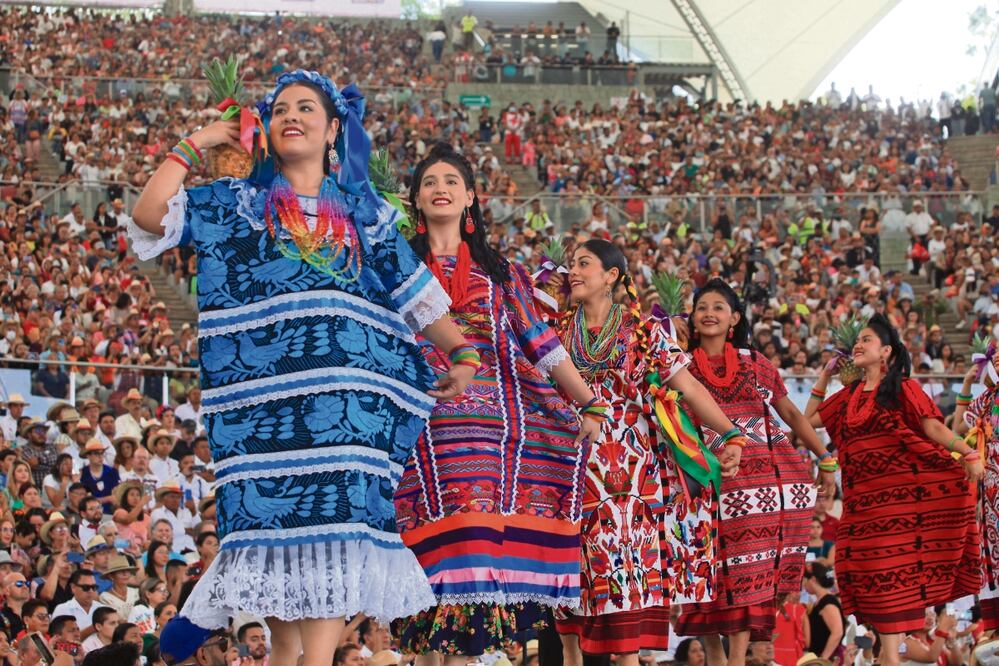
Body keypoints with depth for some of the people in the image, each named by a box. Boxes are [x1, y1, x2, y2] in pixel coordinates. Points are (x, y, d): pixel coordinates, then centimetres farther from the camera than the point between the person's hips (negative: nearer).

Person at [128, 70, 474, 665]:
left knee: (337, 513, -11)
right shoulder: (236, 203, 14)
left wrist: (463, 350, 13)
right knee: (271, 510, -6)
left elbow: (416, 292, 19)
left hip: (347, 390, 1)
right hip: (264, 387, 0)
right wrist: (194, 146, 7)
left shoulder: (365, 212, 18)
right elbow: (149, 215, 1)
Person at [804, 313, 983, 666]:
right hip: (866, 497, 5)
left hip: (905, 489, -4)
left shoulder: (902, 388, 0)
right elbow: (810, 419, 21)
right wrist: (824, 376, 19)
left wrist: (967, 453, -23)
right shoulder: (849, 395, 16)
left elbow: (933, 427, -8)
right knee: (875, 569, -2)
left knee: (899, 566, -2)